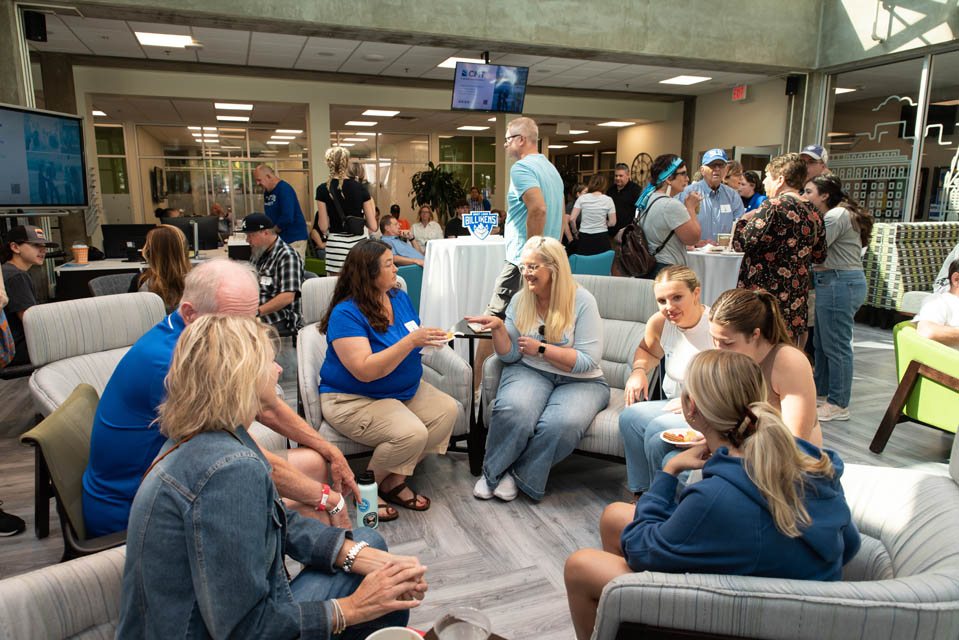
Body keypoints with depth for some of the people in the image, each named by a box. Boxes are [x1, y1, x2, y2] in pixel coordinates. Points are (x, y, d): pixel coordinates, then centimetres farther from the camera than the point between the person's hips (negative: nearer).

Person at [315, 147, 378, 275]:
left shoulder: (323, 189, -4)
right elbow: (373, 226, -1)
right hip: (358, 243, 2)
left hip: (336, 243, -1)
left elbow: (323, 227, -5)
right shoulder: (360, 188, 0)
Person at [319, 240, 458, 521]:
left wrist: (430, 338, -7)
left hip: (404, 390, 8)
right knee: (411, 433, -27)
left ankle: (395, 479, -2)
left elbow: (414, 342, 17)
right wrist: (411, 341, -32)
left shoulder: (400, 297, 4)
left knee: (448, 410, -13)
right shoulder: (346, 314, -20)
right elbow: (365, 370, -29)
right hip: (353, 399, -8)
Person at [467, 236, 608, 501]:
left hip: (579, 381, -2)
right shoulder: (520, 300, 5)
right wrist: (499, 328, -13)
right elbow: (510, 355, 5)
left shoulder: (582, 301, -8)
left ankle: (520, 475, -8)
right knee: (514, 410, -32)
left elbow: (589, 360, -12)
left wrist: (541, 349, -14)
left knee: (562, 424, -34)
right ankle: (493, 471, -7)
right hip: (531, 372, 2)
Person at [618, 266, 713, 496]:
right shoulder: (659, 323, 0)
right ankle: (642, 494, -5)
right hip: (676, 406, 6)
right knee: (630, 415, -19)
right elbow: (647, 350, 25)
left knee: (659, 429, -28)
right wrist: (639, 371, 3)